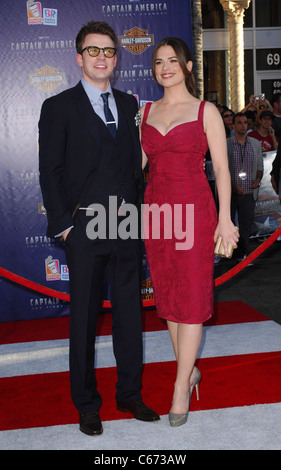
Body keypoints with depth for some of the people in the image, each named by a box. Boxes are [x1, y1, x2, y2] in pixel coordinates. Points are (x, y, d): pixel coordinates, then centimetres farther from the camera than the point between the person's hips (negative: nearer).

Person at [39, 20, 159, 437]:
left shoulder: (129, 105, 13)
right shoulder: (58, 107, 0)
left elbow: (136, 163, 13)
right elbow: (50, 172, -4)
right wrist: (64, 225, -9)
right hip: (85, 227, -4)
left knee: (130, 312, 11)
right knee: (84, 317, 6)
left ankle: (130, 394, 26)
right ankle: (86, 404, 20)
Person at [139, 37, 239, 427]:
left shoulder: (206, 111, 0)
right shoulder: (146, 112, 12)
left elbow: (221, 168, -2)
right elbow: (135, 162, 13)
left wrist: (224, 218, -8)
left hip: (194, 210, -4)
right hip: (156, 209, 4)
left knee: (191, 297, -3)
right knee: (168, 296, 8)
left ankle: (181, 388, 5)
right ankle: (189, 370, 24)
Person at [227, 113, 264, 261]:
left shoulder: (255, 144, 10)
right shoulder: (225, 144, 0)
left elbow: (260, 165, 17)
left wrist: (258, 179, -3)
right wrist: (234, 185, -12)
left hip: (249, 192, 3)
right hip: (230, 192, -2)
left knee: (245, 226, 6)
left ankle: (241, 254, 18)